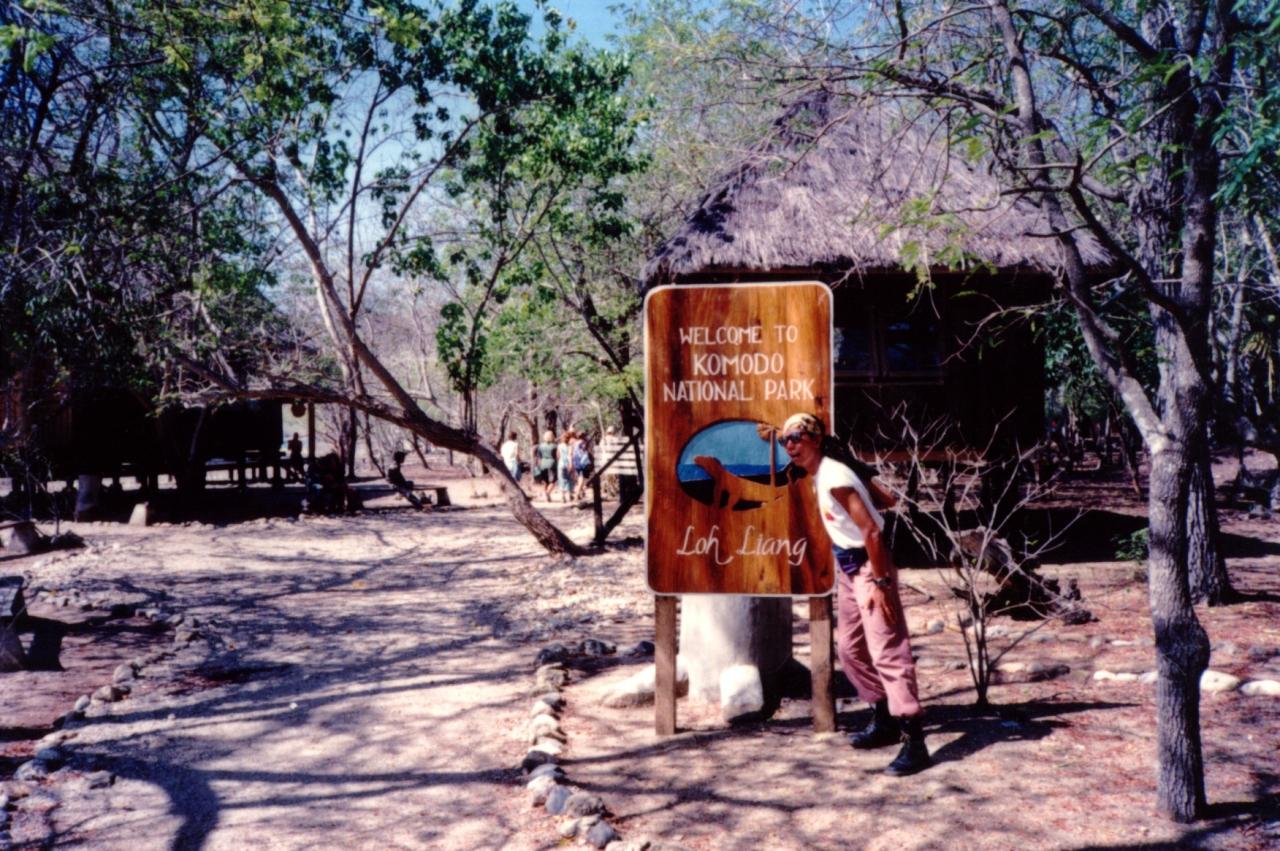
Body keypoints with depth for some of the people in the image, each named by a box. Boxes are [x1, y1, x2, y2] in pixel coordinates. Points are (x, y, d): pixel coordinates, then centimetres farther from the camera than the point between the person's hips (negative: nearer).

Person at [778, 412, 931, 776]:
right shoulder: (822, 474, 8)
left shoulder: (834, 479, -20)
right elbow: (887, 499, 13)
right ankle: (884, 720, 29)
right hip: (847, 567, 10)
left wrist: (879, 582, -25)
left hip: (869, 565, -10)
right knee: (850, 649, 16)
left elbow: (872, 531, -24)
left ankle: (914, 741, -13)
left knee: (887, 650, -13)